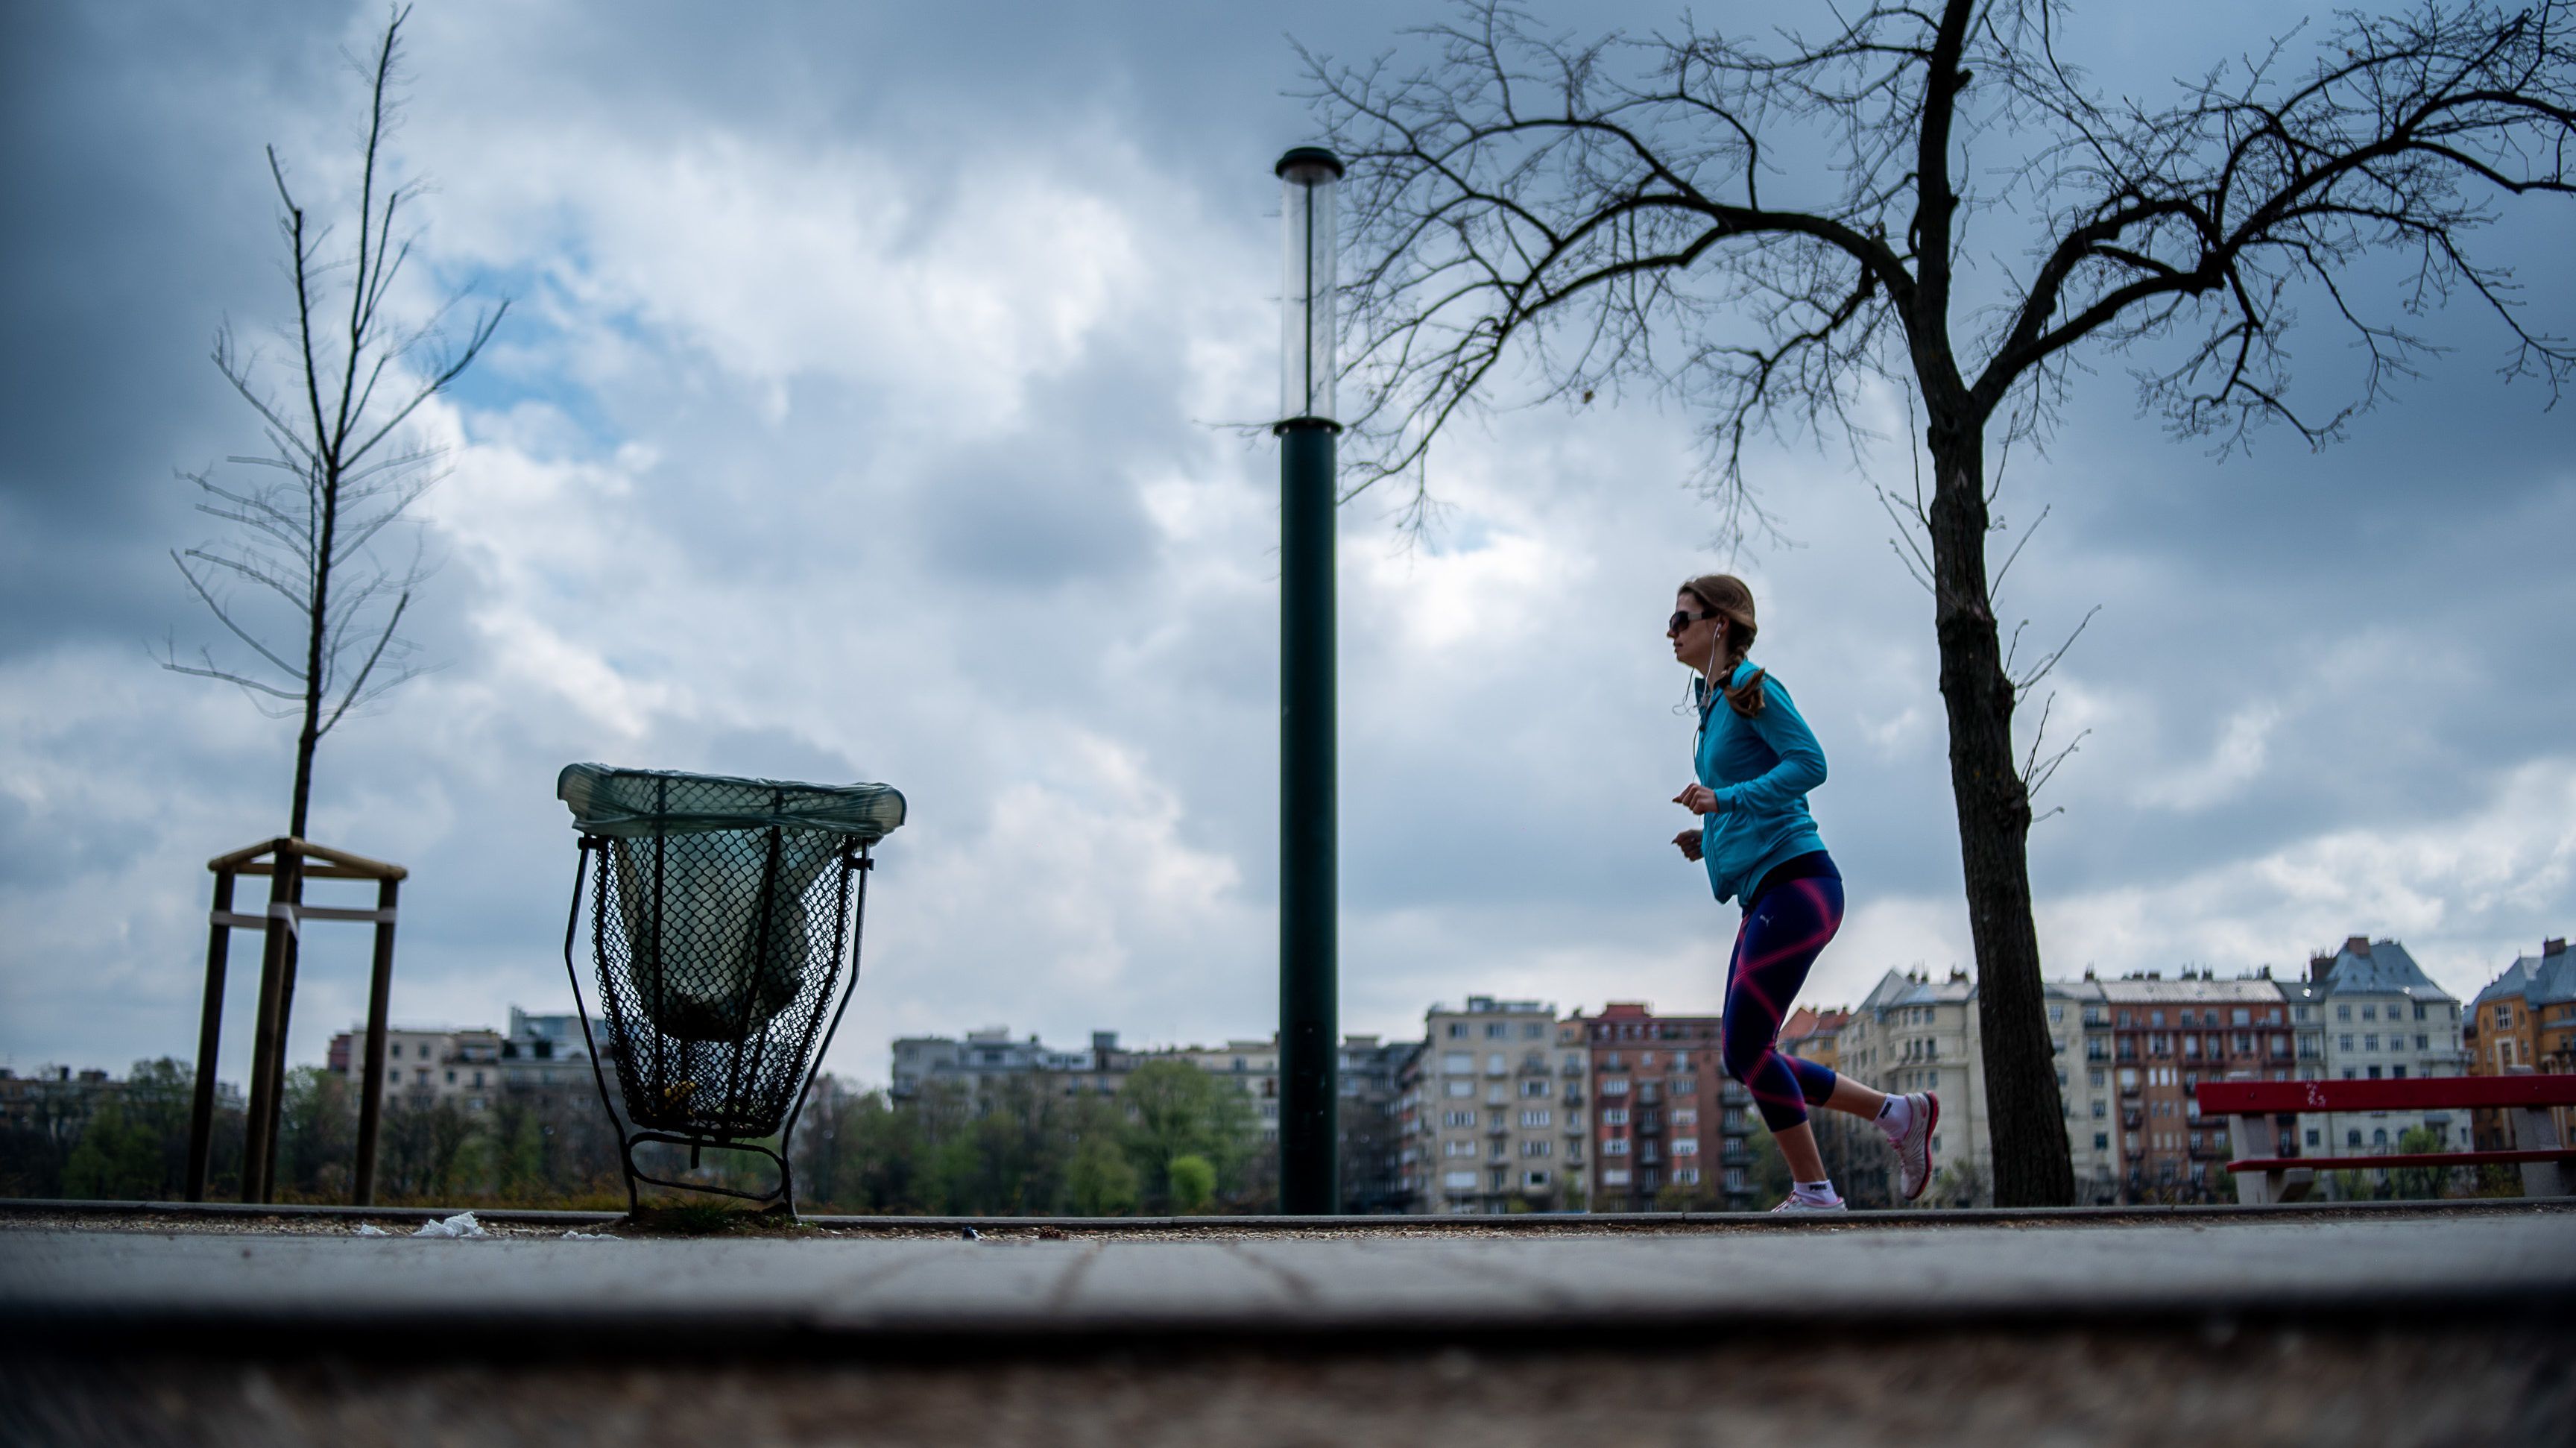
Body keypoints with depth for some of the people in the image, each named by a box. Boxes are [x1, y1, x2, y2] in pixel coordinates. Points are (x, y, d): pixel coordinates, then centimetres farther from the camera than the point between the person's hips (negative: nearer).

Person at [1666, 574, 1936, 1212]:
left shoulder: (1751, 687, -6)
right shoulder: (1713, 701, 21)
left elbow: (1809, 764, -17)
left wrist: (1725, 800, -23)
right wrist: (1709, 837, 12)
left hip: (1794, 884, -10)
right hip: (1765, 895, 10)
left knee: (1744, 1047, -9)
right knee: (1743, 1052, 9)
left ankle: (1815, 1194, 2)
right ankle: (1899, 1113, 16)